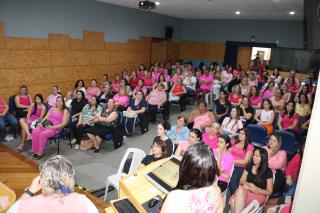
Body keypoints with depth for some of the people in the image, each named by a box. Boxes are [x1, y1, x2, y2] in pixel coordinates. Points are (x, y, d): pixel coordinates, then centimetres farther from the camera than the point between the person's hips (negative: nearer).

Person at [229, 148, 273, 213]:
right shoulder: (249, 166, 9)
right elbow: (241, 181, 12)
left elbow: (269, 192, 1)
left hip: (259, 195, -3)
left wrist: (256, 189, -14)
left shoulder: (268, 171, -2)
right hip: (247, 192, 3)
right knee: (232, 201, -33)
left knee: (241, 191, -36)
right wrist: (249, 184, -9)